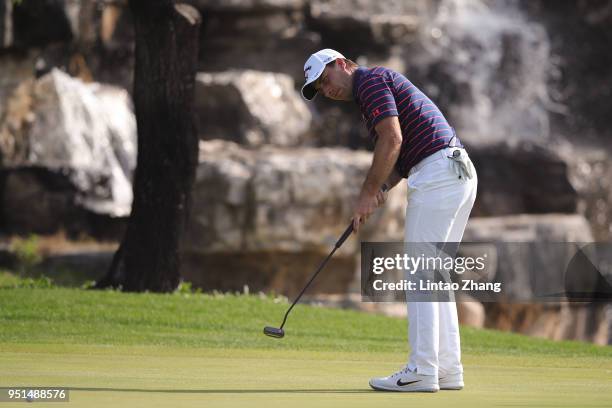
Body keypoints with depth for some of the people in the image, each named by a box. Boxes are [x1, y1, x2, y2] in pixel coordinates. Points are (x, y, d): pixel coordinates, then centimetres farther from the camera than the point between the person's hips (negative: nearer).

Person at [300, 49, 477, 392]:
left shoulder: (371, 80, -4)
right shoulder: (384, 85, 26)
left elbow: (392, 140, -16)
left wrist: (369, 192, -10)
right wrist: (382, 188, 6)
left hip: (437, 175, -10)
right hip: (461, 173, 10)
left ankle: (422, 371, -9)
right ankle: (448, 369, 11)